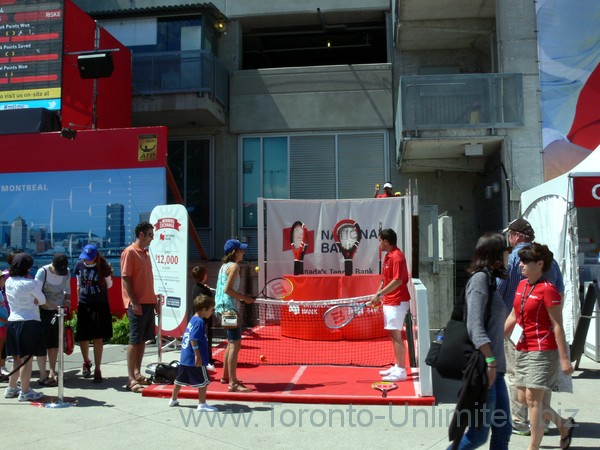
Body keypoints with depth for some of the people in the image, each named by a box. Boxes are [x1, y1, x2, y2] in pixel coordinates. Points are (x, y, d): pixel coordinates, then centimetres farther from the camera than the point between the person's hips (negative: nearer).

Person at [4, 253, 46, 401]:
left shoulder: (8, 282, 6)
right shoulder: (30, 284, -14)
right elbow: (42, 300, -3)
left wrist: (29, 301, 4)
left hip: (12, 322, 7)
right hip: (29, 323, -7)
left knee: (17, 358, 18)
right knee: (27, 358, 0)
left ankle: (11, 389, 27)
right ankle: (25, 392, 6)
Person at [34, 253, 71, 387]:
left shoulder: (67, 272, 0)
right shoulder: (43, 272, -16)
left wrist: (67, 300, -3)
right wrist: (52, 306, -25)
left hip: (58, 312, 5)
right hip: (43, 312, -5)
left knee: (55, 344, 9)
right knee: (43, 343, -2)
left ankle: (52, 372, 20)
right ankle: (43, 376, 4)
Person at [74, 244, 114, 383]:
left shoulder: (103, 267, -9)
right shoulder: (80, 265, 0)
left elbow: (109, 284, 5)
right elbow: (78, 284, 14)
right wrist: (79, 298, 12)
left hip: (100, 305, -3)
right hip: (83, 305, 3)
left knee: (98, 338, -1)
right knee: (82, 337, 7)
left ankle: (97, 369, 10)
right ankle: (86, 362, 34)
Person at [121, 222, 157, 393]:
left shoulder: (145, 253, 16)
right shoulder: (129, 252, -9)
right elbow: (125, 278, -13)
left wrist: (154, 300, 16)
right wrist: (134, 302, -18)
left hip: (148, 302, 8)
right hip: (137, 304, -8)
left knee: (143, 339, 11)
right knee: (134, 340, -5)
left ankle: (137, 373, 19)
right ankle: (131, 379, -1)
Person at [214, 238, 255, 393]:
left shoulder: (224, 266, 16)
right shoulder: (234, 266, -11)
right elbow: (228, 289, -19)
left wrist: (241, 297, 13)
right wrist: (244, 298, -12)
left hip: (222, 308, 10)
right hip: (229, 308, -10)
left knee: (232, 343, 20)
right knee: (235, 344, -12)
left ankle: (226, 376, 31)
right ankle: (233, 384, -15)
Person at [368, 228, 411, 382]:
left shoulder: (397, 257, -18)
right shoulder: (388, 256, 13)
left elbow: (397, 281, -25)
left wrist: (379, 294, -23)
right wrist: (378, 295, 14)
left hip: (397, 302, -10)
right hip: (389, 302, 10)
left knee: (396, 335, -6)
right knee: (394, 335, 15)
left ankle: (401, 371, 0)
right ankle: (397, 366, 25)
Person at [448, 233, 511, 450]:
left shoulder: (489, 279, 17)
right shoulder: (480, 278, -11)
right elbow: (474, 326, -20)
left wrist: (494, 362, 17)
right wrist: (490, 361, -25)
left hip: (494, 368, 10)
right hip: (484, 367, -10)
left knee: (503, 430, 12)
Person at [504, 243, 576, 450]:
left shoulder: (547, 290, -15)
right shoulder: (522, 285, 9)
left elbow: (558, 326, -16)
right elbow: (512, 317, 15)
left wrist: (564, 358, -16)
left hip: (543, 350, -9)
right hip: (524, 349, 9)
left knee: (533, 398, -6)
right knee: (523, 398, 13)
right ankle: (564, 425, 33)